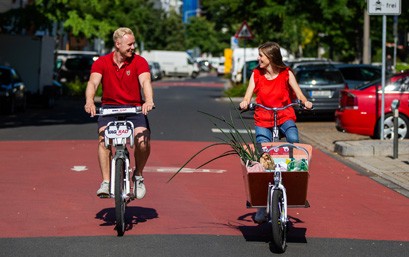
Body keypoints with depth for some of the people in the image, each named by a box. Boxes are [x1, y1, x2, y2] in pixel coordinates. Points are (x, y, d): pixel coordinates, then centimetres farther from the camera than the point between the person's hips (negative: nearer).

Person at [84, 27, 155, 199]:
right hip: (109, 108, 0)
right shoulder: (101, 63, -2)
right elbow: (93, 82, -16)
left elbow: (145, 81, -18)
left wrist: (149, 100, -40)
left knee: (143, 141, -23)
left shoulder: (139, 62, -3)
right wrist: (89, 101, -37)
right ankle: (106, 182, -23)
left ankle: (138, 176, 6)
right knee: (103, 138, -28)